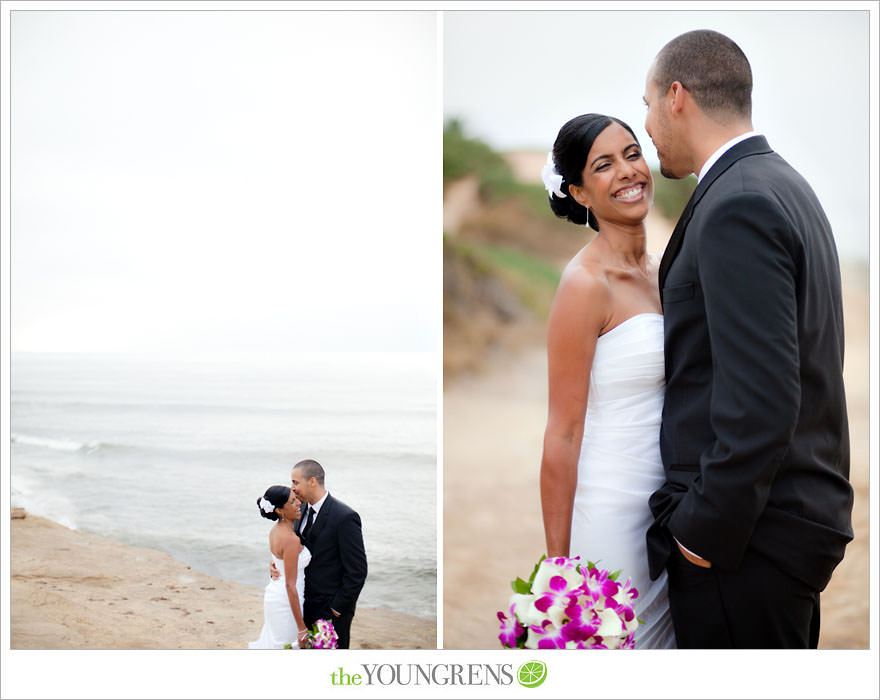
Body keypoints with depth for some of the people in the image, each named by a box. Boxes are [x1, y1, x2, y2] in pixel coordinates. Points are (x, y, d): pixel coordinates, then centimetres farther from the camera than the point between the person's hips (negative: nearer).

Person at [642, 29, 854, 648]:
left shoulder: (738, 207, -19)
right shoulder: (786, 188, 13)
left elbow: (761, 404, -26)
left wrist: (704, 532, -17)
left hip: (748, 538, -10)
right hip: (802, 512, 10)